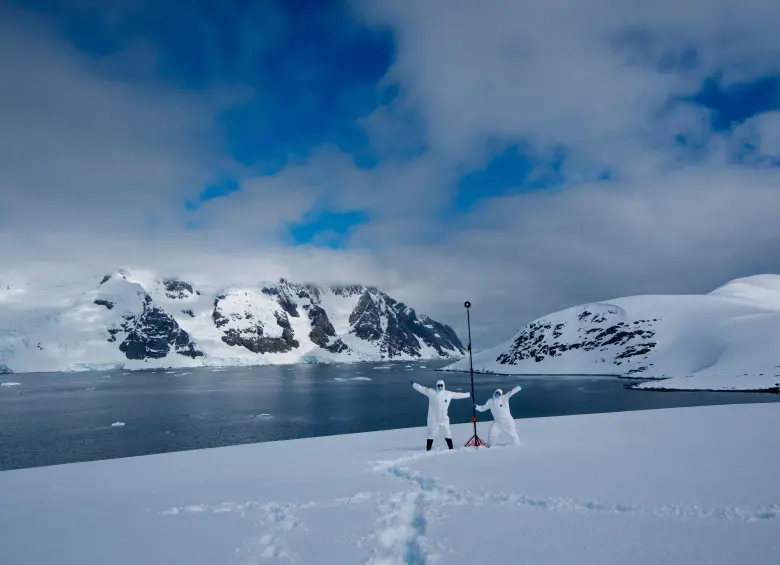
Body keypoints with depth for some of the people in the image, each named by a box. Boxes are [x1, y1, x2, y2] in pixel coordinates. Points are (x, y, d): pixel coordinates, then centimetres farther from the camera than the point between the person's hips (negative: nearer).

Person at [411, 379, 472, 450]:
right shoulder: (431, 392, -5)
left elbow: (457, 395, 13)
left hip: (444, 418, 3)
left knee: (447, 433, 7)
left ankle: (451, 448, 19)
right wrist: (413, 384, 1)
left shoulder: (448, 393, 4)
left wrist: (469, 394, 19)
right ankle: (428, 449, 14)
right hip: (433, 418, -3)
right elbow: (422, 388, 0)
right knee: (431, 433, 3)